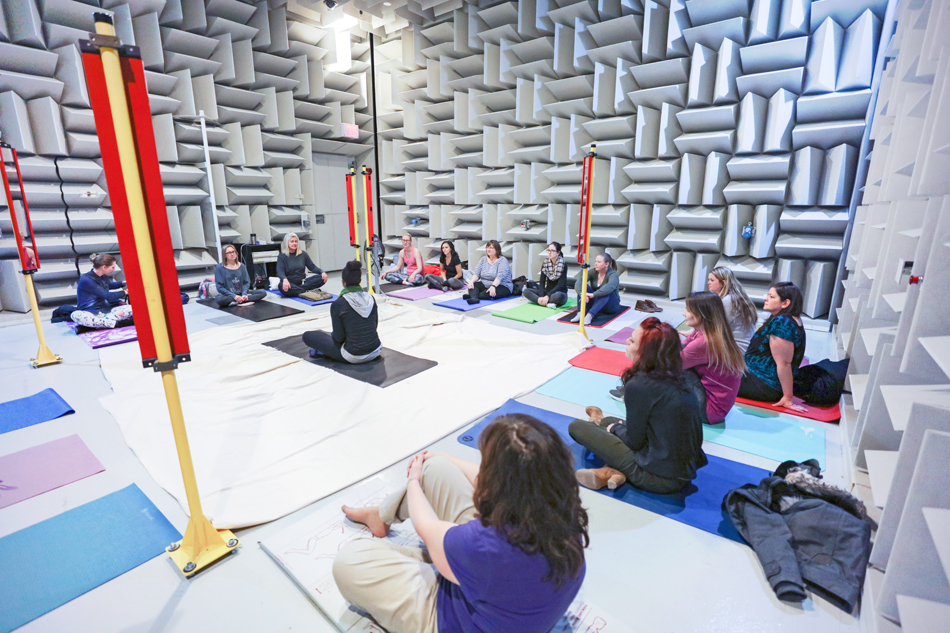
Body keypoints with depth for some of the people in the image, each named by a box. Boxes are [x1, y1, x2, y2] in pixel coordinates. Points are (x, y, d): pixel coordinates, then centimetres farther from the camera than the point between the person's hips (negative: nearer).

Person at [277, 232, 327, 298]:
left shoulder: (303, 253, 10)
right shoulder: (282, 256, -1)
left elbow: (312, 267, 11)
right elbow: (280, 272, -15)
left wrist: (322, 272, -12)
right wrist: (285, 280, -40)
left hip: (302, 282, 4)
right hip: (290, 284, -4)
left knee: (321, 278, -20)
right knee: (282, 285, -39)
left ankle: (296, 290, -29)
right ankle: (306, 292, -39)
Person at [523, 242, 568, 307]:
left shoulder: (563, 265, -11)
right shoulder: (545, 264, 2)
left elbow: (560, 285, -18)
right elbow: (542, 283, -3)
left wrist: (547, 296, -29)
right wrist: (541, 297, -21)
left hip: (559, 293, -5)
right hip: (547, 291, 5)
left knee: (558, 296, -41)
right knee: (526, 291, -18)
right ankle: (548, 303, -33)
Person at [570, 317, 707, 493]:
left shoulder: (639, 385, -24)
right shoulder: (676, 378, 0)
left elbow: (634, 441, -13)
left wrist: (615, 427, 6)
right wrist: (621, 425, 15)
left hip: (661, 479, -8)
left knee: (577, 426, -2)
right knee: (610, 421, 23)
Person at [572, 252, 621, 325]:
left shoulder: (613, 274, -16)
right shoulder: (593, 272, -5)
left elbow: (610, 286, -40)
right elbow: (579, 281, -22)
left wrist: (593, 294, -50)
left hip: (611, 306, -4)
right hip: (595, 303, 4)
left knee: (606, 292, -34)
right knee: (583, 286, -19)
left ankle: (590, 315, -48)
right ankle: (580, 313, -37)